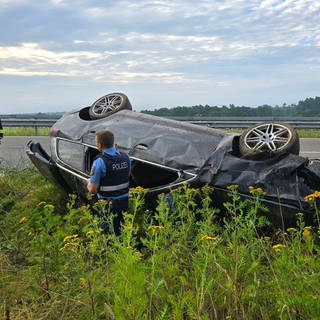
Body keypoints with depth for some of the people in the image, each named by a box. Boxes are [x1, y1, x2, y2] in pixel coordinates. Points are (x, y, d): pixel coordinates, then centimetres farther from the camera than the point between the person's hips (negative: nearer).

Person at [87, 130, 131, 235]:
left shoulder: (100, 162, -20)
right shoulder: (125, 157, -2)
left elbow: (92, 189, -16)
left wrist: (89, 183, 5)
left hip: (108, 205, -5)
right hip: (124, 201, 6)